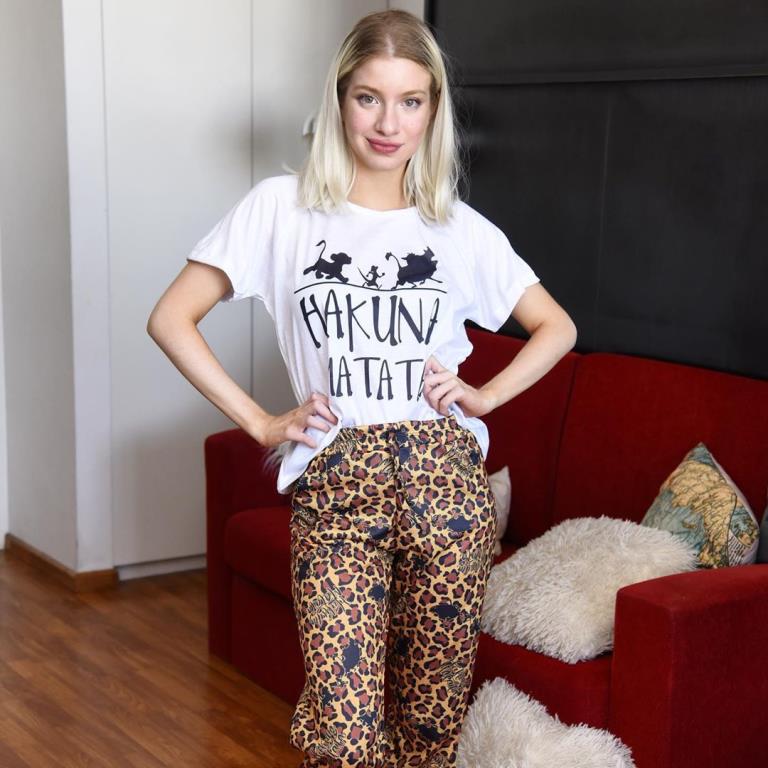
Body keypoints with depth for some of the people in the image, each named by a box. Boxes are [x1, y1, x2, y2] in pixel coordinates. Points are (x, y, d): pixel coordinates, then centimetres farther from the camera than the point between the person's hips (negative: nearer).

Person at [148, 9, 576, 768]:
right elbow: (171, 318, 2)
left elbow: (556, 326, 18)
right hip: (334, 493, -2)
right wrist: (259, 421, -3)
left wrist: (483, 396, 4)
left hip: (446, 487, 2)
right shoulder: (281, 207, 2)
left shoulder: (461, 228, 7)